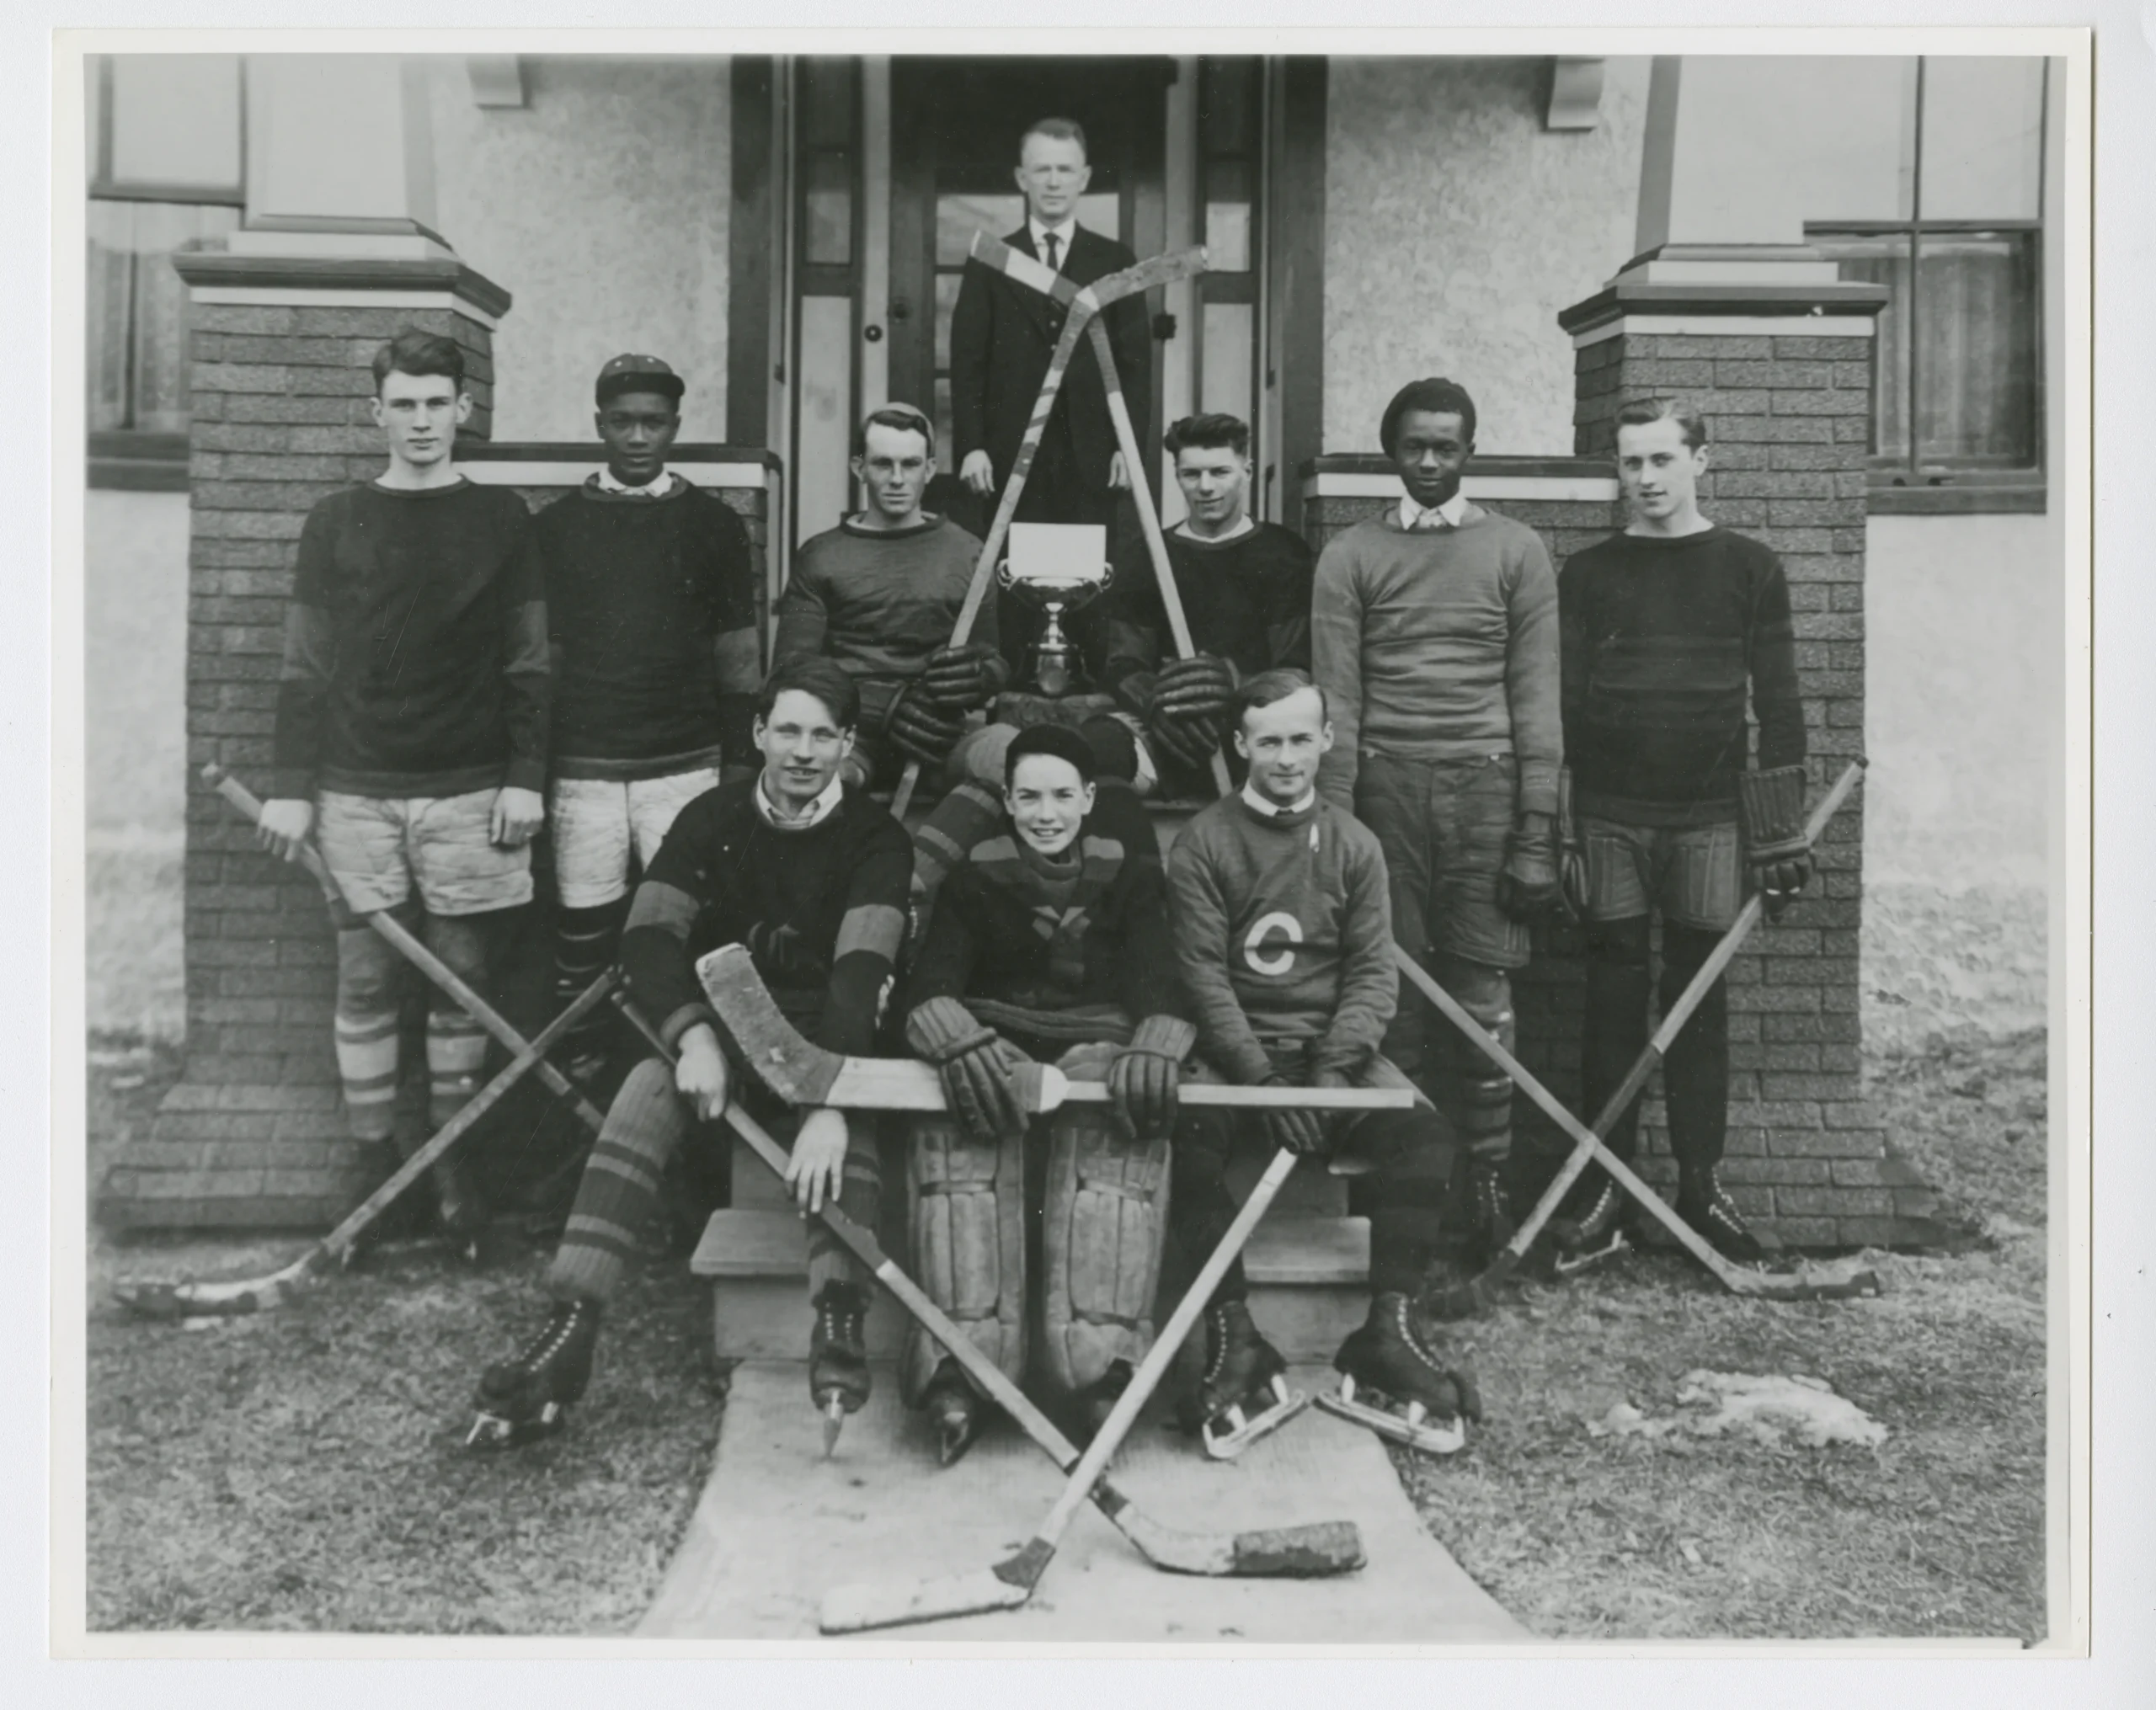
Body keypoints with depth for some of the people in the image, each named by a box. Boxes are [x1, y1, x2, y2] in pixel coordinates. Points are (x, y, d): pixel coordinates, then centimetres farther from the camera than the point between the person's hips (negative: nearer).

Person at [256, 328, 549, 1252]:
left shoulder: (500, 518, 6)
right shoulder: (336, 522, 8)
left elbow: (528, 663, 5)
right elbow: (303, 667, 7)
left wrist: (524, 777, -3)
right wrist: (290, 785, 1)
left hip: (468, 790, -1)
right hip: (355, 790, 1)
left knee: (461, 980, 4)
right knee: (366, 981, 3)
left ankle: (453, 1166, 15)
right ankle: (375, 1167, 13)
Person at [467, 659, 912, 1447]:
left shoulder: (874, 837, -7)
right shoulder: (712, 819, 3)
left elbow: (861, 969, -22)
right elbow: (649, 936, -9)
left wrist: (829, 1102, -38)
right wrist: (692, 1035, -30)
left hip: (823, 1038, -1)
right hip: (722, 1033, 2)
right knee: (648, 1089, -30)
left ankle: (839, 1322, -46)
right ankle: (569, 1330, -37)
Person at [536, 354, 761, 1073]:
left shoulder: (713, 523, 6)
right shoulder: (556, 526, 8)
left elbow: (738, 655, 7)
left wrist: (742, 764, 3)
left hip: (685, 765, -1)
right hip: (581, 768, 1)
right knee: (581, 936, 3)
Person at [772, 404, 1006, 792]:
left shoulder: (965, 552, 13)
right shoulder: (820, 557, 10)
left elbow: (995, 661, 15)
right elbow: (792, 668, 2)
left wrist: (977, 677, -11)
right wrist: (886, 709, -14)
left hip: (938, 734, 2)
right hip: (848, 730, -2)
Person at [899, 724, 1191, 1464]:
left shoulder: (1128, 873, 12)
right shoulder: (976, 876, 10)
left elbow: (1158, 973, -3)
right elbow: (930, 981, -4)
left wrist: (1155, 1047, -29)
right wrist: (960, 1041, -31)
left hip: (1098, 1040, 0)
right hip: (994, 1036, 0)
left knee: (1124, 1137, -37)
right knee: (957, 1135, -35)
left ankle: (1101, 1366, -42)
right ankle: (961, 1369, -40)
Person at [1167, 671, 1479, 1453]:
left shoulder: (1354, 845, 9)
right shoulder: (1203, 845, 1)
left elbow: (1373, 972, 4)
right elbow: (1203, 975, -6)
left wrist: (1335, 1067, -13)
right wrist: (1264, 1079, -18)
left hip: (1334, 1044, 3)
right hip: (1234, 1048, -2)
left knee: (1422, 1133, -23)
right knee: (1188, 1139, -31)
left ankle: (1393, 1325, -15)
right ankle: (1233, 1339, -21)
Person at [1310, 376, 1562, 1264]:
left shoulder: (1517, 551, 10)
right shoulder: (1351, 556, 9)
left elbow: (1534, 697, 7)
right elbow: (1338, 699, 4)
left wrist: (1537, 831, 1)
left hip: (1485, 788, 0)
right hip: (1385, 786, 0)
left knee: (1483, 994, -1)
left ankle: (1488, 1178, 9)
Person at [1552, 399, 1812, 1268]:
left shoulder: (1748, 568, 6)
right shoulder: (1588, 573, 8)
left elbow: (1779, 704, 5)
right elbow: (1561, 704, 5)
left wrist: (1783, 830, 0)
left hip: (1710, 818, 0)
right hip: (1610, 819, 0)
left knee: (1701, 1000, 5)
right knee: (1613, 999, 3)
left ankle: (1702, 1185, 13)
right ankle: (1605, 1185, 8)